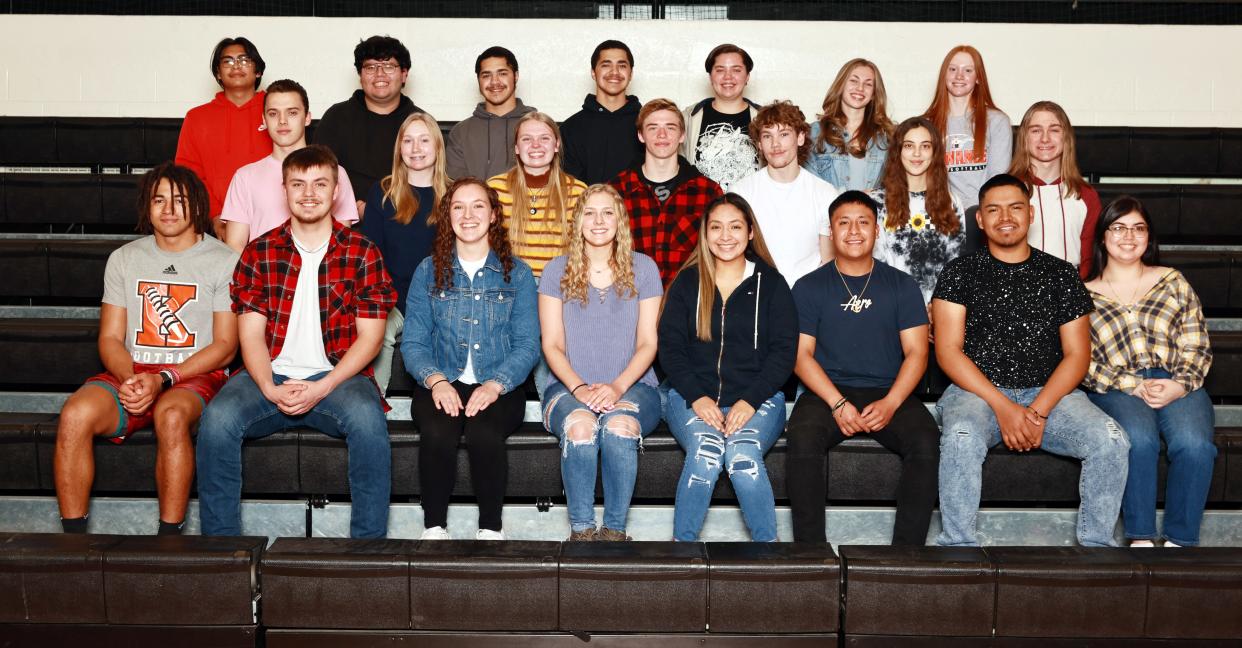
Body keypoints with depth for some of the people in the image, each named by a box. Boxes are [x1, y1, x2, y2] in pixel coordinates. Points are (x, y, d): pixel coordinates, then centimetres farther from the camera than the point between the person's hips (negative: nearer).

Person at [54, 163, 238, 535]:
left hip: (196, 376, -3)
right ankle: (72, 537, -18)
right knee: (75, 414, -27)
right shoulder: (124, 259, 15)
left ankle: (169, 536, -28)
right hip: (130, 373, 3)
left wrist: (163, 379, -15)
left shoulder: (223, 262, 3)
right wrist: (131, 379, -12)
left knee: (171, 415, -37)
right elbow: (110, 338, 10)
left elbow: (224, 346, -3)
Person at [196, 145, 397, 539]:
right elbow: (251, 334, 4)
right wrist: (270, 389, -15)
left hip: (337, 377, -2)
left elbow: (369, 336, 0)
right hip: (269, 377, 2)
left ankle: (368, 542, -21)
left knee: (368, 419, -34)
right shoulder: (259, 252, 10)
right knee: (217, 419, -27)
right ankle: (219, 542, -13)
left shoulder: (362, 253, 5)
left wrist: (322, 388, -14)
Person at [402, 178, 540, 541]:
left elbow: (528, 344, 1)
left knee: (484, 434, -32)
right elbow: (413, 342, 5)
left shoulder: (517, 273, 9)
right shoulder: (429, 271, 12)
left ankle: (491, 530, -14)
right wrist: (435, 380, -16)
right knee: (437, 433, -32)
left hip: (499, 387, -1)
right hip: (441, 385, 1)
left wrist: (495, 385, -17)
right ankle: (434, 528, -16)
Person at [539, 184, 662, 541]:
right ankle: (581, 528, -22)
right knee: (579, 425, -35)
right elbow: (552, 345, 4)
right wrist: (578, 388, -15)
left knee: (620, 425, -35)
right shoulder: (557, 271, 8)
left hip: (632, 385, 0)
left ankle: (615, 528, -21)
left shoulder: (643, 268, 7)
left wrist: (618, 386, -15)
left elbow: (647, 343, 3)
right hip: (570, 386, 0)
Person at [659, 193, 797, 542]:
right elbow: (670, 347, 5)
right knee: (705, 450, -31)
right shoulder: (687, 282, 12)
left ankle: (767, 543, -16)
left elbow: (783, 351, 3)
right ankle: (683, 542, -18)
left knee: (742, 454, -31)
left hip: (757, 398, 0)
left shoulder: (771, 284, 10)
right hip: (693, 397, 1)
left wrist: (750, 401, -12)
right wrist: (698, 397, -11)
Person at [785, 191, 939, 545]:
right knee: (801, 440, -32)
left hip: (889, 394, 1)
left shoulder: (901, 285, 13)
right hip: (827, 393, -1)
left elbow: (916, 352, 5)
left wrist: (890, 403, -12)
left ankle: (907, 550, -20)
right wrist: (838, 404, -13)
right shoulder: (809, 287, 10)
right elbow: (801, 354, 2)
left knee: (925, 440, -29)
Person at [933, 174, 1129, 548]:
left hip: (1048, 393, 2)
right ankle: (959, 546, -21)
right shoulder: (960, 273, 6)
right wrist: (1003, 407, -14)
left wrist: (1038, 411, -10)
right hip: (977, 391, -2)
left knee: (1111, 440, -23)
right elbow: (948, 351, -3)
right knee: (961, 438, -36)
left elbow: (1077, 355, 6)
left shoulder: (1060, 275, 12)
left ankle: (1096, 545, -6)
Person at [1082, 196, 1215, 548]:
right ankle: (1141, 538, -22)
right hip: (1116, 389, -1)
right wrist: (1133, 386, -11)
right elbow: (1082, 362, 2)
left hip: (1177, 384, 2)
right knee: (1139, 439, -34)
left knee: (1195, 443, -31)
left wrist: (1179, 385, -9)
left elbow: (1196, 346, 10)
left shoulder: (1173, 282, 17)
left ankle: (1180, 541, -19)